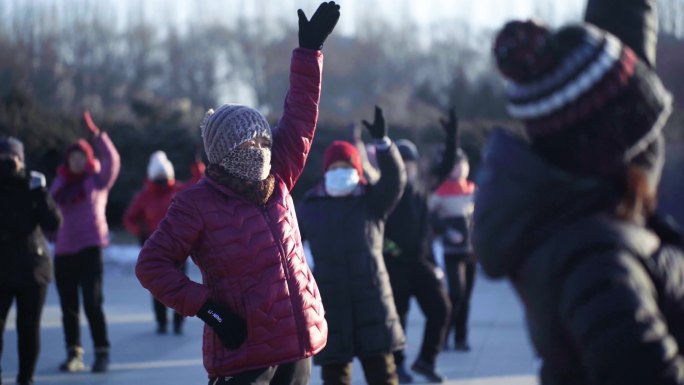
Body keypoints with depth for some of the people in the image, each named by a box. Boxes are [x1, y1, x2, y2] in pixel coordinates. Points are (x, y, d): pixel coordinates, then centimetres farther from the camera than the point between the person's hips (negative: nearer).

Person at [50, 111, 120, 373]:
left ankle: (102, 353, -7)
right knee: (68, 306, 5)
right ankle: (74, 354, 12)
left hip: (90, 249, -4)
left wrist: (95, 133, -20)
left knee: (93, 303, -12)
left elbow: (112, 160, -13)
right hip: (64, 251, 4)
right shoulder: (60, 183, 14)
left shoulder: (98, 180, 3)